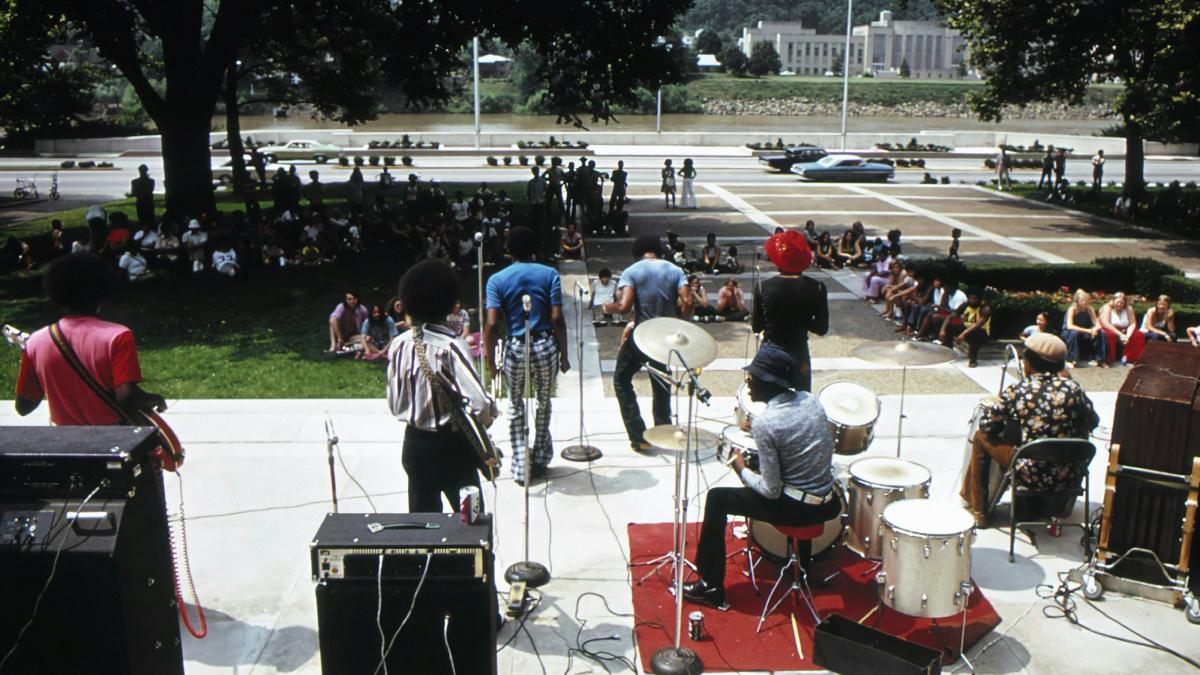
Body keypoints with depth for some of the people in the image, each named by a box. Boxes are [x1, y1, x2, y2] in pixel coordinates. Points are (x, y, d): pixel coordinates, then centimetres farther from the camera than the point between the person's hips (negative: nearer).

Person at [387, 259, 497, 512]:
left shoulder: (398, 345, -4)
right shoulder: (450, 346, -20)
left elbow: (394, 404, 4)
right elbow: (479, 404, -25)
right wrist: (489, 416, -4)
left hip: (414, 443, 5)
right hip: (451, 444, -5)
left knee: (421, 518, 14)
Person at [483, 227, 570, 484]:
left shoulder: (497, 280, -1)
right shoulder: (549, 274, -1)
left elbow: (492, 324, -10)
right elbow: (557, 319, -7)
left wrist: (490, 359, 0)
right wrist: (564, 355, 1)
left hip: (514, 348, 0)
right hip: (545, 346, 1)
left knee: (516, 407, 15)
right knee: (544, 402, 20)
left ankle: (521, 468, 12)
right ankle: (540, 460, 28)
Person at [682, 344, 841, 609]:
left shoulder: (764, 424, -20)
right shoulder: (811, 401, 0)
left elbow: (772, 491, -17)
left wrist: (742, 470, 0)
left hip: (796, 509, -7)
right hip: (828, 506, 7)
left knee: (717, 499, 7)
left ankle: (711, 586, 14)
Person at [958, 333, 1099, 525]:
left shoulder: (1015, 392, -11)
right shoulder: (1072, 387, -5)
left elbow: (987, 426, -3)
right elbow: (1092, 422, 8)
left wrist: (1011, 420, 18)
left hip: (1031, 475, -3)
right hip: (1068, 475, 4)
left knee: (981, 437, 18)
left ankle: (977, 509, 29)